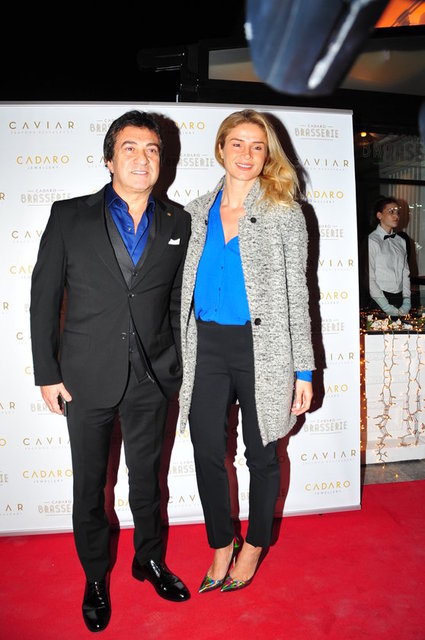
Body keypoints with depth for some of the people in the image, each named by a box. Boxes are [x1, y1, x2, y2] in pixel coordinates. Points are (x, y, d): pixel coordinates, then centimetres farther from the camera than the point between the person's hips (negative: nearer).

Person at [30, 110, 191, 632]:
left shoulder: (177, 224, 2)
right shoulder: (69, 217, -3)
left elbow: (178, 300, 8)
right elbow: (44, 298, -1)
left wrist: (176, 366, 6)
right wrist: (47, 373, -3)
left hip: (151, 378, 2)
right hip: (87, 377, -1)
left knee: (147, 476, 18)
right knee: (89, 484, 14)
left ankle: (149, 560, 43)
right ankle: (96, 576, 39)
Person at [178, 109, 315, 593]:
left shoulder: (285, 214, 0)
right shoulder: (196, 212, 9)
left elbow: (297, 296, -1)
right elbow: (187, 287, 12)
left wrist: (303, 371, -5)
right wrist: (181, 357, 9)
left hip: (260, 348, -3)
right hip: (206, 346, 3)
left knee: (261, 454, 12)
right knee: (207, 454, 8)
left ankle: (255, 544, 37)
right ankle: (222, 544, 34)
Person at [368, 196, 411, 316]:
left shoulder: (401, 241, 11)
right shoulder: (371, 241, -9)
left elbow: (405, 273, 11)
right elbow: (369, 279, -13)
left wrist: (406, 302, 1)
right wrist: (387, 308, -13)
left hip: (400, 297, 5)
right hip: (380, 299, -5)